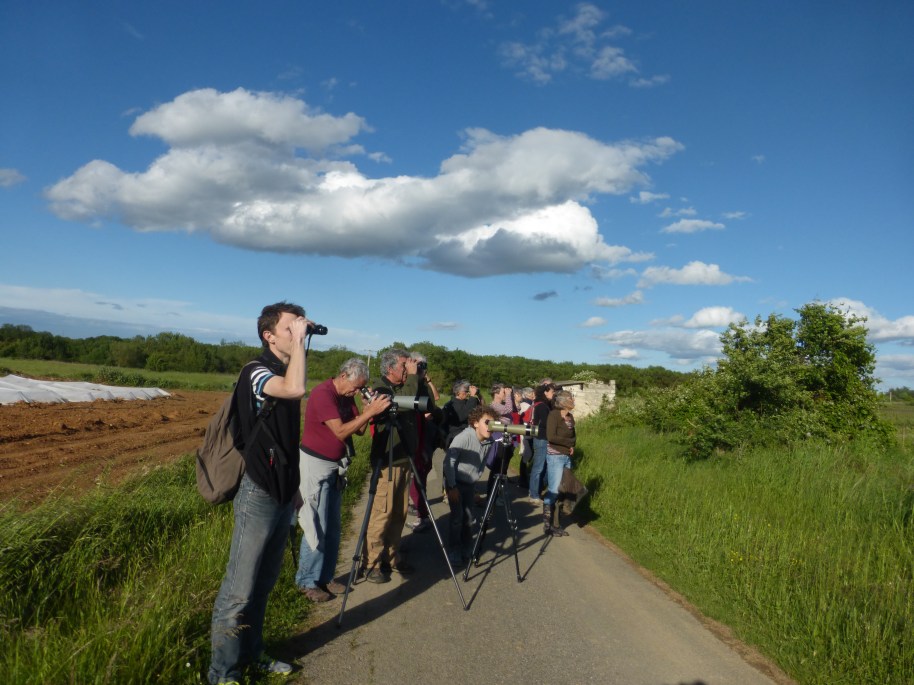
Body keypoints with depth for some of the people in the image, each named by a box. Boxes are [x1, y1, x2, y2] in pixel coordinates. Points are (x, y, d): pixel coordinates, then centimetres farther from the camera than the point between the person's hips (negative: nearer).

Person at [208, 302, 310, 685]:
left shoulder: (284, 372, 11)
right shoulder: (256, 371, -14)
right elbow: (295, 389, -37)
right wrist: (299, 342, -25)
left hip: (283, 493, 8)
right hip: (259, 495, -8)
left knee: (263, 584, 17)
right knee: (239, 589, 0)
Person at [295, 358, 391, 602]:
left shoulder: (346, 397, 7)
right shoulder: (322, 394, -19)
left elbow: (358, 430, 4)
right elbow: (340, 431, -24)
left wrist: (368, 410, -12)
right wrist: (370, 412, -27)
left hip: (335, 466, 8)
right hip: (316, 465, -8)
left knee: (332, 527, 11)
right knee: (317, 527, -3)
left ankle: (324, 577, 22)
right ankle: (306, 582, 10)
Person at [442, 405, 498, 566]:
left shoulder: (488, 442, -7)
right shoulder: (463, 437, -24)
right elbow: (448, 461, -23)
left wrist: (475, 484, 9)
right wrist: (452, 487, -21)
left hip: (470, 484, 5)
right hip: (455, 482, -5)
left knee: (468, 518, 6)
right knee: (457, 518, -7)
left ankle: (467, 551, 22)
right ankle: (453, 554, 7)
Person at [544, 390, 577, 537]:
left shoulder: (570, 416, 9)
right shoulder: (554, 414, -12)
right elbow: (551, 437, -20)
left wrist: (572, 445, 1)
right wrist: (569, 443, -10)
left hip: (567, 457, 7)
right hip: (555, 457, -7)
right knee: (553, 491, -6)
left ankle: (555, 524, 15)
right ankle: (547, 524, 6)